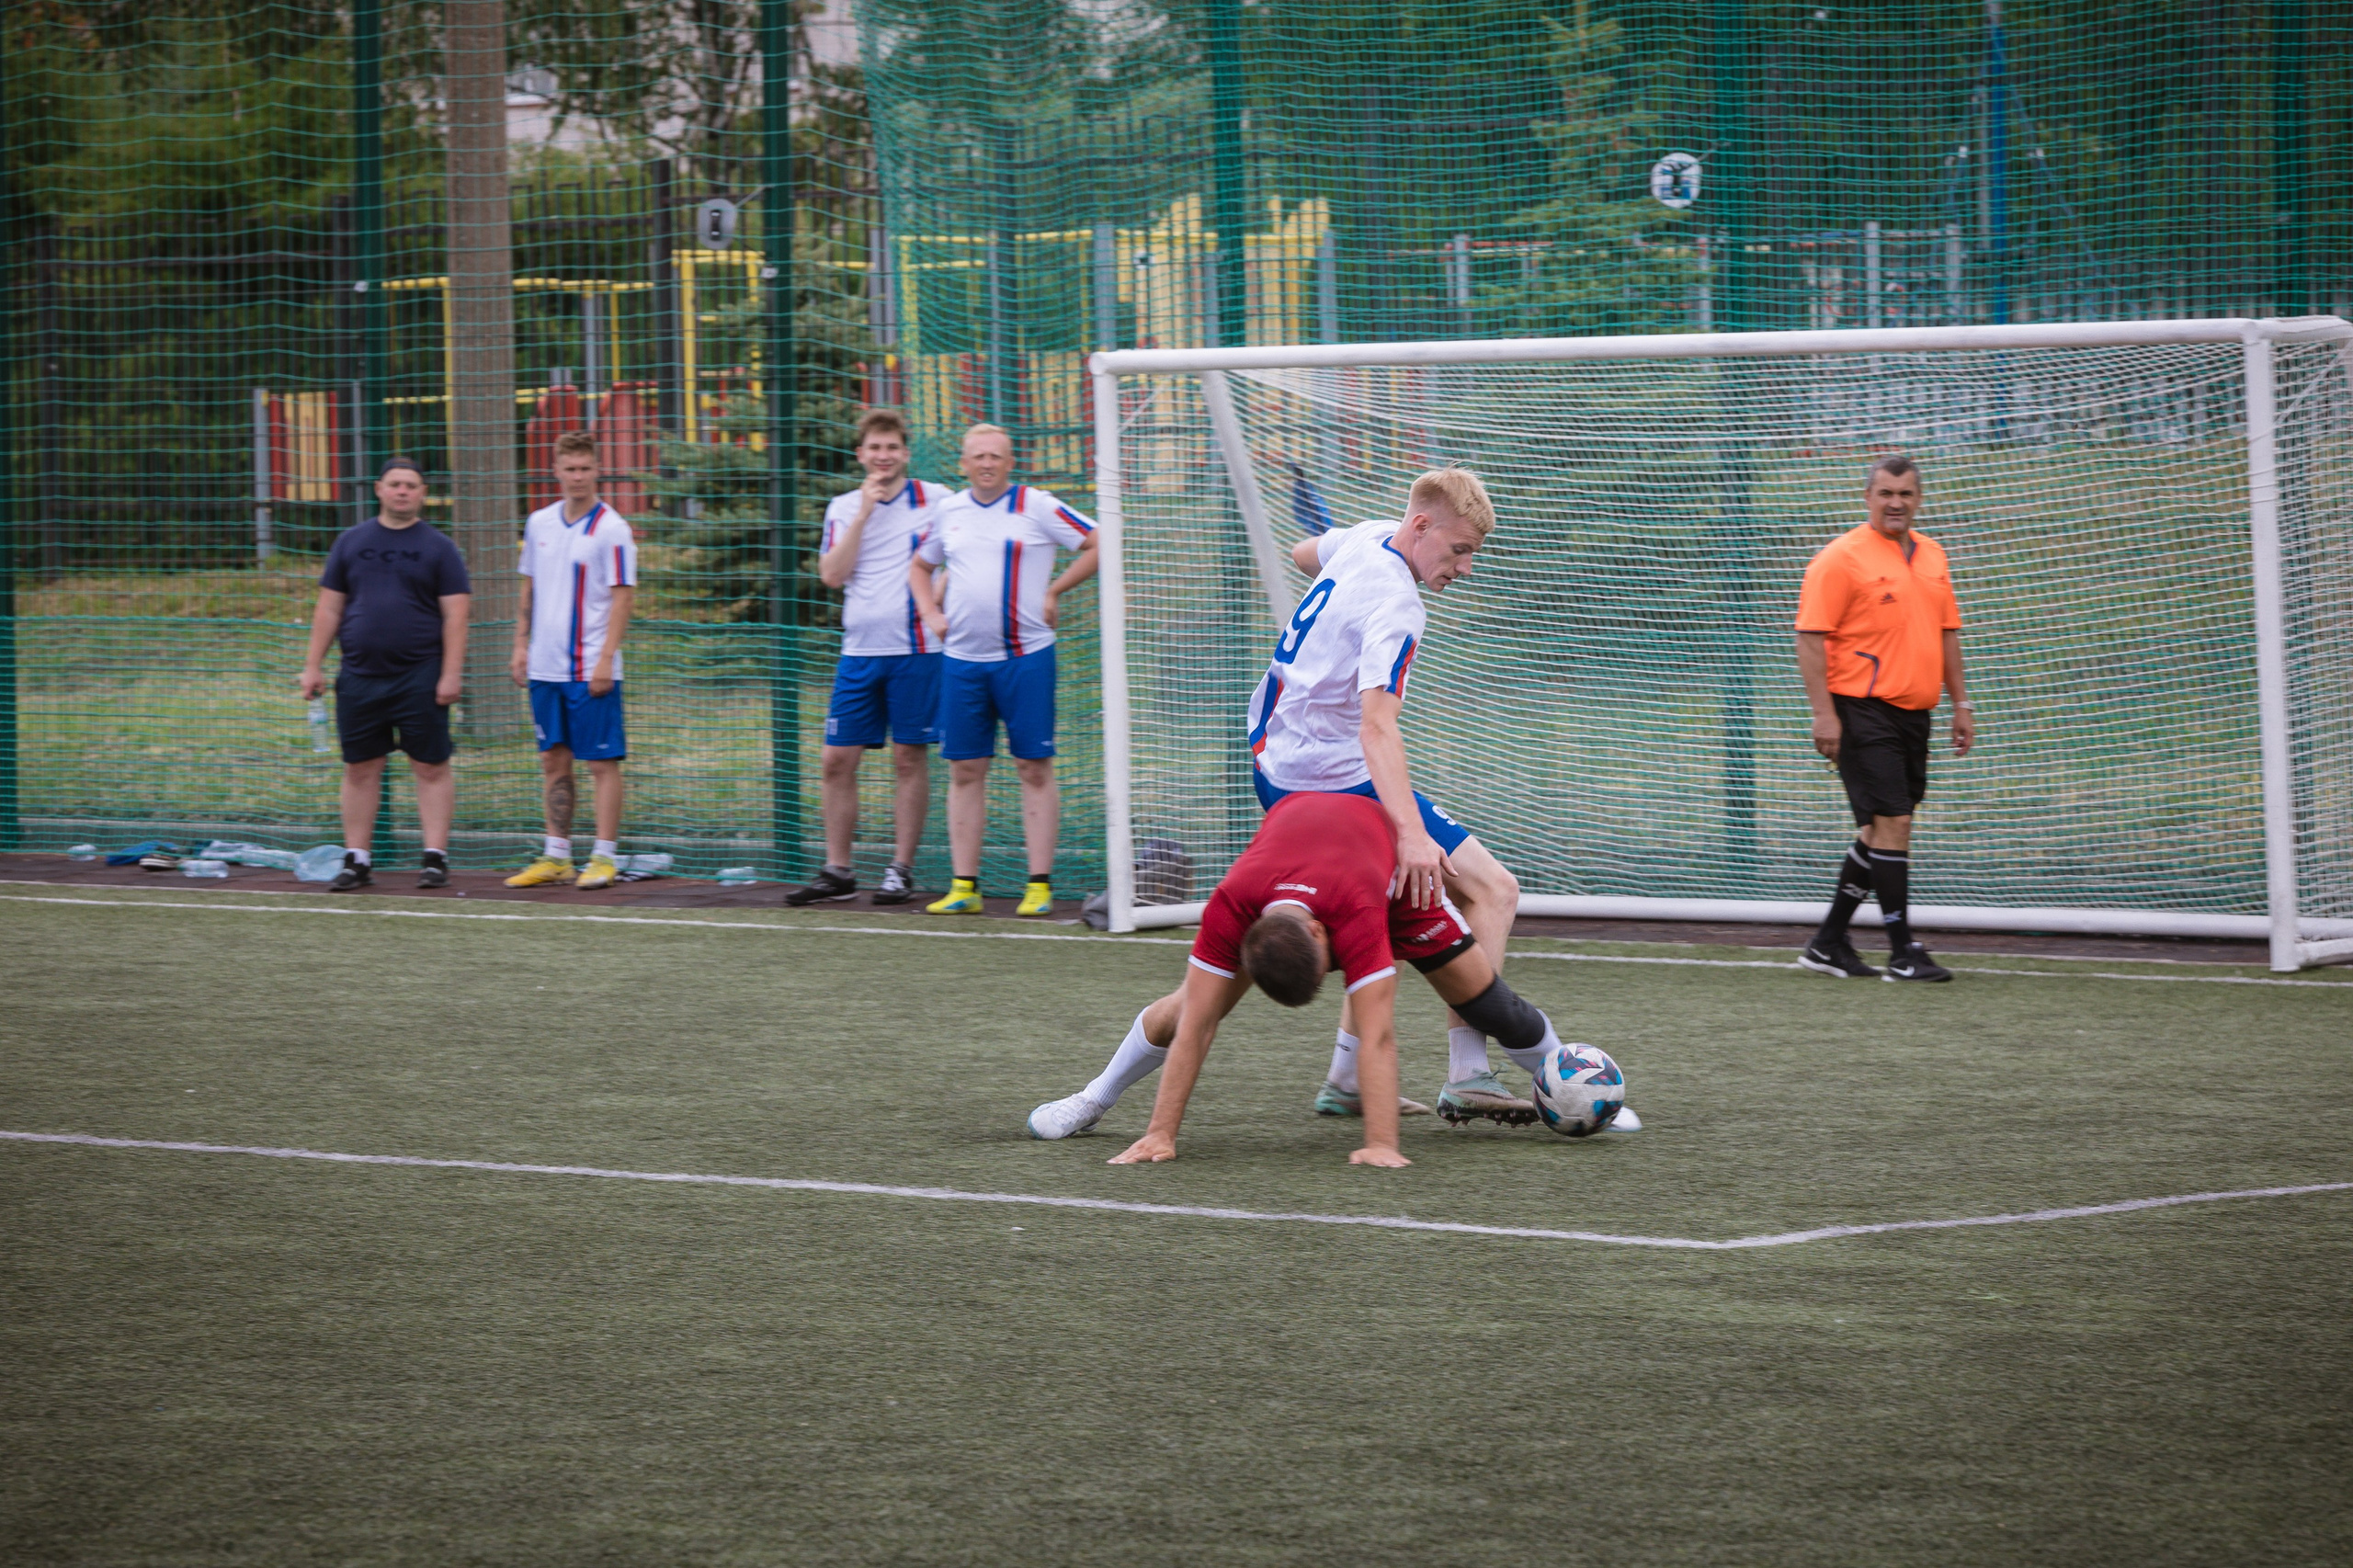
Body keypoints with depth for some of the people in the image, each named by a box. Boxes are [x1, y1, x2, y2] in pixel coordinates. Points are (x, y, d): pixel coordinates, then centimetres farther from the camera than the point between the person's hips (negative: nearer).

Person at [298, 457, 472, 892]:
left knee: (431, 767, -3)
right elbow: (329, 608, 12)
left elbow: (456, 614, -2)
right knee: (360, 769, 5)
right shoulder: (351, 542, 11)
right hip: (359, 676, 3)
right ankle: (357, 860, 11)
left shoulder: (438, 547, 3)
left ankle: (435, 857, 1)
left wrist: (451, 674, -10)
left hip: (420, 677, -3)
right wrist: (313, 665, 6)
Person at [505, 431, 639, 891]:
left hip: (591, 670, -6)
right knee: (553, 761, 9)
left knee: (602, 762, -3)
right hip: (545, 665, 6)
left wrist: (606, 659, -16)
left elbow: (623, 598, -10)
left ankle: (604, 858, -1)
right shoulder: (539, 524, 10)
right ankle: (556, 857, 14)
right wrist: (520, 645, 12)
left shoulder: (611, 529, -8)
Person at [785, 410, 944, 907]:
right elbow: (831, 575, -3)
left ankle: (901, 870, 6)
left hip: (915, 650, -3)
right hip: (859, 651, 3)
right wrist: (864, 514, -8)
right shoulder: (843, 508, 9)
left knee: (910, 760, -1)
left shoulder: (937, 501, 1)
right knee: (838, 759, 1)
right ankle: (837, 871, 8)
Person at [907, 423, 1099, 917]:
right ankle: (964, 886, 6)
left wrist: (1055, 590, -4)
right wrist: (931, 613, 12)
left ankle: (1039, 885, -1)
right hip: (962, 658, 4)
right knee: (965, 770, 3)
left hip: (1025, 656, -4)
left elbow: (1099, 544, -3)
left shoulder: (1037, 506, -3)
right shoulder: (949, 511, 11)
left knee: (1034, 766, -3)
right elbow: (920, 566, 28)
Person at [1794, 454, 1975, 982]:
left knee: (1879, 831, 11)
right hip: (1863, 712, -8)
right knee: (1892, 824, -11)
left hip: (1914, 713, 8)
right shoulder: (1842, 558, -9)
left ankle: (1829, 942, 20)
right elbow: (1810, 638, -12)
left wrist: (1961, 703, 16)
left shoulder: (1932, 557, 14)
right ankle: (1903, 953, -6)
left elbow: (1947, 632, 21)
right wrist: (1824, 713, -19)